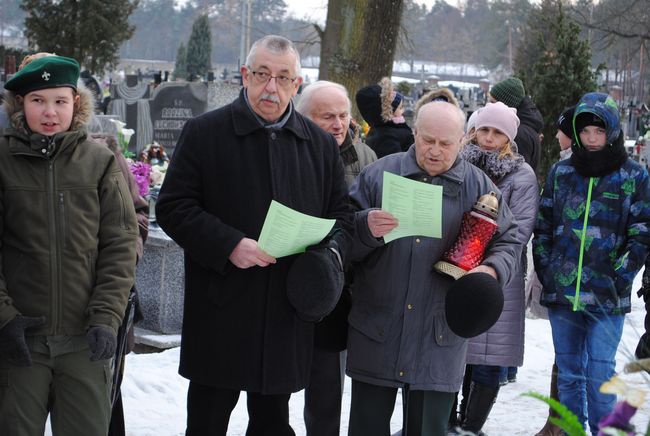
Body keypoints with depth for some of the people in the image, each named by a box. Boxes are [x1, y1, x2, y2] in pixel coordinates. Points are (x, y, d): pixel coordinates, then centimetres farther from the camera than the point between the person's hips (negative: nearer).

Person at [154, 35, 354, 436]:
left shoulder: (321, 144, 10)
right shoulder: (205, 132, -2)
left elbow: (342, 213, 16)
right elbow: (173, 207, -6)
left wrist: (331, 252, -6)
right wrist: (229, 245, -19)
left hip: (287, 317, 4)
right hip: (220, 315, -3)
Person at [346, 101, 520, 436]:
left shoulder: (478, 186, 4)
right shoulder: (378, 175, 2)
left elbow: (507, 239, 10)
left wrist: (493, 269, -11)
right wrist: (367, 227, -23)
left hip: (440, 338, 0)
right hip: (376, 331, 0)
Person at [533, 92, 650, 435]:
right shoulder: (560, 172, 7)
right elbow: (543, 226, 10)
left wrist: (619, 276, -8)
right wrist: (545, 270, 3)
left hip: (607, 296, -3)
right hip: (561, 291, 3)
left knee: (600, 374, -3)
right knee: (568, 372, 13)